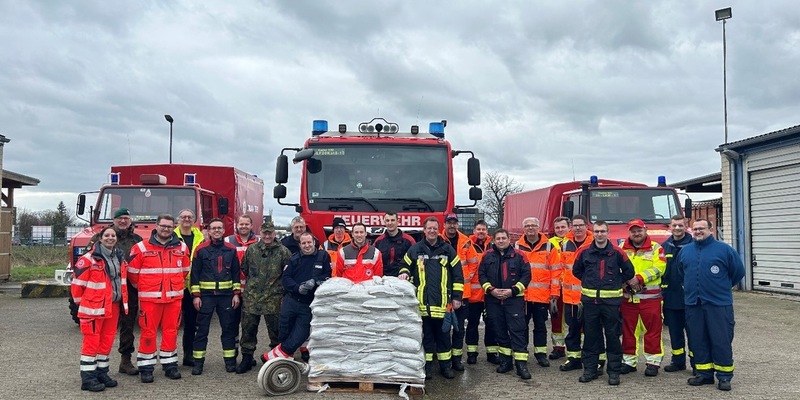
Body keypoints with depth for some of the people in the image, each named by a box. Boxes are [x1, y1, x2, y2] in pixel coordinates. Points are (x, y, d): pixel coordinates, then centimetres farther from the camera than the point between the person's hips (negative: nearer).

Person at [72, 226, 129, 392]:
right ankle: (87, 378, 5)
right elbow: (78, 282, -10)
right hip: (94, 308, -7)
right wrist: (81, 303, 0)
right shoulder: (89, 259, -13)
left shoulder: (120, 258, 11)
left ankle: (102, 373, 25)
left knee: (107, 341, 14)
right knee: (91, 341, -2)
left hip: (113, 307, 7)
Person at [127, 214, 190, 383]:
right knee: (148, 332, 1)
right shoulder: (141, 247, -3)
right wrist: (143, 287, 11)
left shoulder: (181, 247, 6)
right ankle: (146, 367, 11)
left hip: (174, 298, 3)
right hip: (149, 298, -3)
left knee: (171, 331, 8)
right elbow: (132, 271, 2)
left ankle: (170, 364, 19)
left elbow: (185, 270, 18)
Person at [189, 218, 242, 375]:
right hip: (206, 295, -2)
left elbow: (236, 272, 8)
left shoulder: (231, 250, 5)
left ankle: (230, 360, 15)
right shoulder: (201, 249, 0)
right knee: (202, 329, 2)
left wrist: (236, 293, 3)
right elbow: (195, 273, 0)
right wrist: (196, 295, -5)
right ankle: (198, 362, 10)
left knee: (229, 328, 6)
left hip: (226, 295, 2)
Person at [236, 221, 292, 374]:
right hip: (252, 296, 2)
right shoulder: (251, 249, 5)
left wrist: (279, 284, 2)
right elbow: (244, 268, 16)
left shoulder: (283, 251, -3)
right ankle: (247, 358, 17)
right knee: (248, 328, 6)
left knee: (275, 329, 7)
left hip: (273, 297, -2)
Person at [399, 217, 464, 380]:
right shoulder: (415, 249, 6)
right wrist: (404, 273, -6)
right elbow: (405, 265, 18)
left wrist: (456, 296, 2)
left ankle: (445, 365, 20)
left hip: (442, 302, 0)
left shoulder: (448, 250, 5)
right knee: (425, 334, 7)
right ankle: (427, 365, 17)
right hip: (422, 302, 0)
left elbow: (457, 274, 6)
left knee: (443, 334, 9)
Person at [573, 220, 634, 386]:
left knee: (612, 336, 3)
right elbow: (576, 271, 17)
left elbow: (629, 271, 9)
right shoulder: (584, 252, 3)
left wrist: (615, 283, 9)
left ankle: (614, 371, 12)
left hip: (611, 300, -1)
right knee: (590, 336, 7)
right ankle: (590, 369, 16)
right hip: (589, 300, 2)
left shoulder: (617, 252, 0)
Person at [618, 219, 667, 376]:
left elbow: (659, 268, -10)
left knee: (652, 330, 1)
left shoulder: (655, 248, 2)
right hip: (627, 297, 3)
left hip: (650, 297, -3)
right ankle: (628, 361, 18)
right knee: (628, 331, 8)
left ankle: (653, 362, 10)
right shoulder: (622, 249, 11)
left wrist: (640, 278, -18)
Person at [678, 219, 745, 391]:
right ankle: (704, 373, 19)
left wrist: (722, 287, 11)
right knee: (697, 340, 9)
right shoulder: (685, 251, 10)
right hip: (693, 304, 4)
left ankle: (724, 376, 10)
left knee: (721, 340, -1)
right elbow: (681, 273, 25)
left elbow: (738, 271, 4)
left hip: (719, 304, -4)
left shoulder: (724, 249, -3)